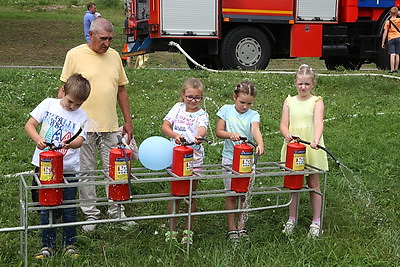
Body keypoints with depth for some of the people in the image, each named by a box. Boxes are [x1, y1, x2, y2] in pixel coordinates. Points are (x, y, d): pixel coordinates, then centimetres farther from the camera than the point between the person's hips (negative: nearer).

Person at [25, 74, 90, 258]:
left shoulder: (81, 116, -1)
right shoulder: (48, 104, 0)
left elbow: (79, 140, -15)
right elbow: (29, 125, -1)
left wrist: (71, 144, -38)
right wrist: (38, 139, -21)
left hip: (68, 169, 0)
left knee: (69, 208, 6)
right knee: (46, 207, 8)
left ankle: (69, 244, 24)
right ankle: (48, 246, 21)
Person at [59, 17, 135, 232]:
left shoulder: (114, 56, 8)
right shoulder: (75, 55, -4)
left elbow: (121, 90, 15)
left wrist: (128, 121, 14)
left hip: (110, 125, 3)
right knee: (86, 172, 6)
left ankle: (116, 211, 21)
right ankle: (91, 214, 17)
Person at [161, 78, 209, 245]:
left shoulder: (202, 115, -2)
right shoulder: (178, 108, 4)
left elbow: (202, 129, -23)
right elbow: (164, 126, -4)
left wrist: (198, 137, -47)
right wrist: (175, 135, -25)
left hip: (194, 160, -1)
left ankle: (188, 231, 20)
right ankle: (172, 230, 14)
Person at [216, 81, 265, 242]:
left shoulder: (253, 115, -1)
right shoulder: (226, 110, 1)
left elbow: (255, 130, -20)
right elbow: (218, 131, 0)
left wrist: (260, 144, -40)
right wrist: (230, 135, -21)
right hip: (230, 159, -1)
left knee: (245, 194, 6)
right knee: (231, 194, 2)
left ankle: (241, 226, 21)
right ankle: (231, 228, 12)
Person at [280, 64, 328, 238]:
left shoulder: (316, 102, -3)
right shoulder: (289, 101, 7)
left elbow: (318, 122, -19)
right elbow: (283, 124, 0)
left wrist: (316, 140, -38)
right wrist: (287, 134, -23)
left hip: (311, 149, -3)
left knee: (313, 183, 5)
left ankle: (316, 222, 14)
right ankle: (291, 219, 21)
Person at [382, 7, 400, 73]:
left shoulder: (388, 22, -3)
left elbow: (385, 33, -5)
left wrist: (383, 42, -1)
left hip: (391, 39, -2)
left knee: (392, 55, -8)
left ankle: (392, 69, -14)